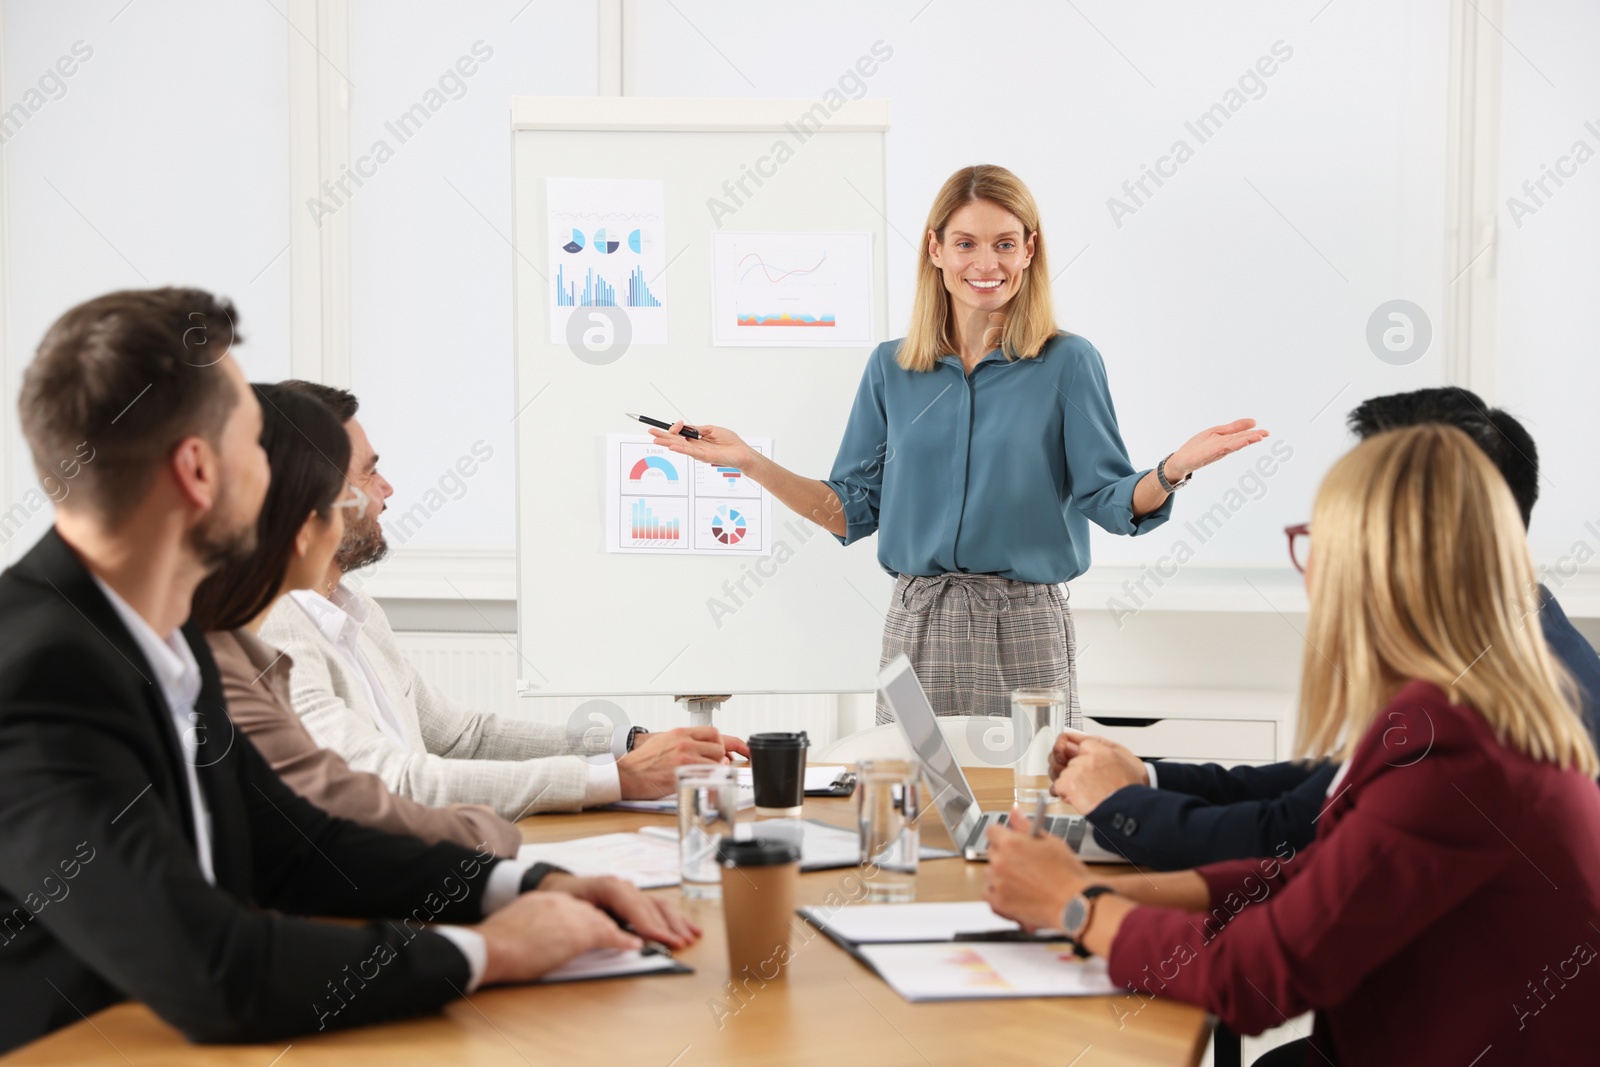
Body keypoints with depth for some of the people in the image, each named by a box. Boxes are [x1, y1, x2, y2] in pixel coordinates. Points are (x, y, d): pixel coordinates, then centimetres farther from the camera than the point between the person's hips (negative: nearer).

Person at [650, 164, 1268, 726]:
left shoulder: (1067, 364, 0)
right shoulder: (891, 369, 8)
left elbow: (1113, 504, -4)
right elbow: (854, 511, 9)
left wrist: (1175, 468, -24)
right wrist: (749, 462, 1)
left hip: (1024, 632, -2)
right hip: (917, 627, 2)